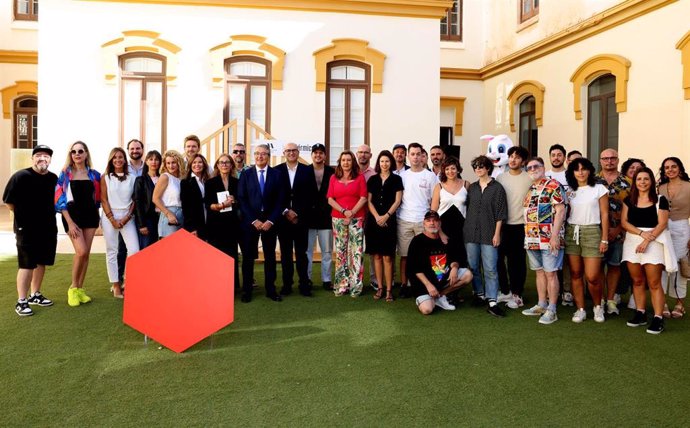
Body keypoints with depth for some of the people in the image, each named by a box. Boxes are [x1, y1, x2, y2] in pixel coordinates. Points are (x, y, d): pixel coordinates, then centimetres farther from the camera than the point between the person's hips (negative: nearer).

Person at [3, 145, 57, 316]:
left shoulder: (54, 178, 3)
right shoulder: (20, 176, -13)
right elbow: (8, 201, -7)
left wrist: (47, 214, 12)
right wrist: (23, 215, 2)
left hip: (48, 228, 6)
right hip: (26, 229, -5)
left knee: (42, 262, 13)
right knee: (27, 265, -3)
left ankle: (35, 295, 28)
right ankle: (21, 301, 7)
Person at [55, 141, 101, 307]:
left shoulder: (94, 174, 6)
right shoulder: (65, 174, -1)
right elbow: (60, 199, -5)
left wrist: (97, 216, 4)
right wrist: (70, 222, -11)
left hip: (90, 215, 3)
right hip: (72, 215, -3)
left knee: (86, 253, 4)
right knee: (81, 252, -14)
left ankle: (80, 288, 15)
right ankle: (73, 288, 4)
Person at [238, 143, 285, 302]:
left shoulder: (276, 174, 3)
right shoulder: (246, 174, 2)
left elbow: (279, 200, 0)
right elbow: (242, 200, -2)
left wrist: (271, 220, -9)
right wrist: (254, 220, -10)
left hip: (270, 222, 1)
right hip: (250, 221, -1)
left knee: (270, 256, 7)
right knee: (248, 256, 4)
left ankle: (270, 289, 16)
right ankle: (247, 290, 13)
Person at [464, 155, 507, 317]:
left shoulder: (497, 188, 0)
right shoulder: (472, 188, 12)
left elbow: (500, 213, -3)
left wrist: (497, 233, -8)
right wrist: (465, 229, 9)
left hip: (489, 233, -4)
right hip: (471, 232, 4)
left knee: (490, 269, -6)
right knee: (473, 266, 9)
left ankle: (492, 302, -5)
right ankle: (479, 294, 24)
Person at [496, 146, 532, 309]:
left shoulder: (529, 179, -3)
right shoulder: (500, 177, 6)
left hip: (520, 226, -3)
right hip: (502, 225, 3)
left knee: (518, 262, 3)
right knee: (498, 259, 6)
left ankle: (517, 295, 16)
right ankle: (505, 292, 23)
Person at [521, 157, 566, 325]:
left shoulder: (553, 186, -8)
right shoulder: (530, 190, 16)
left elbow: (560, 211, -14)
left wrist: (555, 235, -20)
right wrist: (528, 236, 15)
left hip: (549, 239, -7)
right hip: (532, 239, 8)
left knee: (550, 273, -2)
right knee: (540, 272, 14)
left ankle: (552, 310, 4)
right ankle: (541, 305, 23)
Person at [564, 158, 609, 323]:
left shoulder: (599, 189, 1)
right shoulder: (569, 191, 11)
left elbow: (604, 215, 0)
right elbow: (565, 213, 12)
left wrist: (604, 239, -5)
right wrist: (562, 234, 1)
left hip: (592, 232, -3)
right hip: (571, 232, 4)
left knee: (592, 277, -7)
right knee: (575, 274, 4)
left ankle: (598, 306, 18)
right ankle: (580, 309, 14)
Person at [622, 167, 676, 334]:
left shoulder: (660, 200, 1)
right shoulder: (629, 200, 10)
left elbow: (662, 224, -6)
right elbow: (624, 222, 2)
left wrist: (647, 239, -17)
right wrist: (641, 233, -13)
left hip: (654, 242, -3)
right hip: (632, 242, 4)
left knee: (654, 283, -6)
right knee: (637, 281, 8)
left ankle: (658, 318, -3)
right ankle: (640, 314, 17)